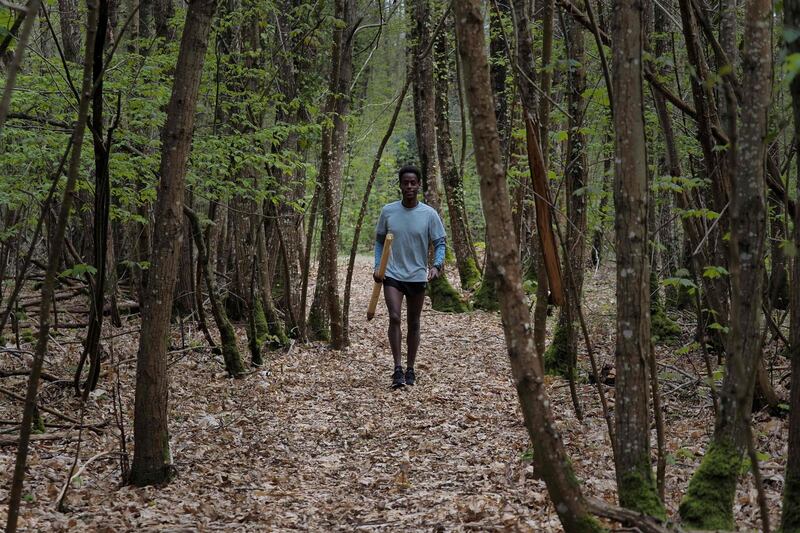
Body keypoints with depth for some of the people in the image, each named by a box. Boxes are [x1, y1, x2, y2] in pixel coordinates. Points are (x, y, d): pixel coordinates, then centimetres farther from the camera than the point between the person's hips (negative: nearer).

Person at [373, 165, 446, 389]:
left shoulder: (429, 214, -5)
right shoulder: (388, 211, -1)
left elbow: (440, 243, -2)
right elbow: (379, 241, 9)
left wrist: (436, 265, -19)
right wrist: (377, 266, -2)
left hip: (417, 277, 0)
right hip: (392, 275, 0)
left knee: (414, 324, 9)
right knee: (394, 318, -16)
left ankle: (410, 369, 21)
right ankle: (398, 368, -13)